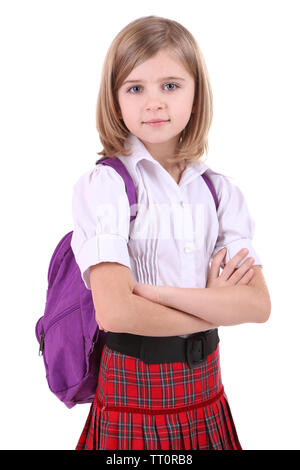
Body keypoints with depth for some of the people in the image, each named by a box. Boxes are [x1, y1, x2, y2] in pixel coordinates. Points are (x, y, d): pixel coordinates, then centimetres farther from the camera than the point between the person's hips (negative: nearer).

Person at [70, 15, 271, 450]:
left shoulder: (219, 189, 0)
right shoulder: (102, 184, -13)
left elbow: (258, 304, -9)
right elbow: (114, 312, -23)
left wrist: (156, 292, -20)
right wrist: (214, 306, -11)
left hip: (204, 383, 4)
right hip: (132, 386, -4)